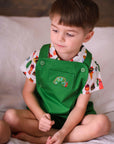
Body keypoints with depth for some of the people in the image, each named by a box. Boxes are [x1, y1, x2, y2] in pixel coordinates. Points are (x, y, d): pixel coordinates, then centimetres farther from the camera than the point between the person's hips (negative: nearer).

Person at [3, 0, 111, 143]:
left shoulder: (88, 66, -12)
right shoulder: (39, 56, -9)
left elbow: (80, 106, -11)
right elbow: (28, 92, -1)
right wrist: (40, 115, -19)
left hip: (72, 117, -1)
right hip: (41, 112, 1)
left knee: (103, 123, -28)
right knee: (10, 117, -24)